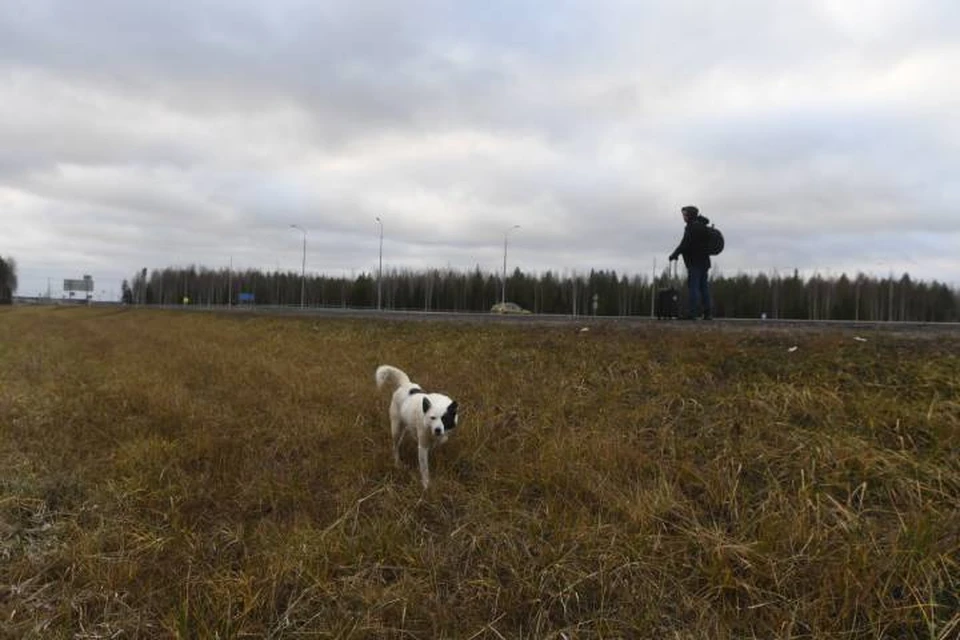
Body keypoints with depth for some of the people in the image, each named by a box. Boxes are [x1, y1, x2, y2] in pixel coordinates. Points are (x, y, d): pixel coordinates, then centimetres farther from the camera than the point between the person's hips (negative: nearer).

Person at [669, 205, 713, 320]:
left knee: (693, 286, -9)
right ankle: (707, 313, 9)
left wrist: (674, 254, -9)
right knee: (704, 287, 9)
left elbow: (684, 244, -17)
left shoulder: (691, 227, -12)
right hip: (704, 261, 9)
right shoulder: (702, 226, 16)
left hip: (694, 262, -9)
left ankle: (693, 312, -13)